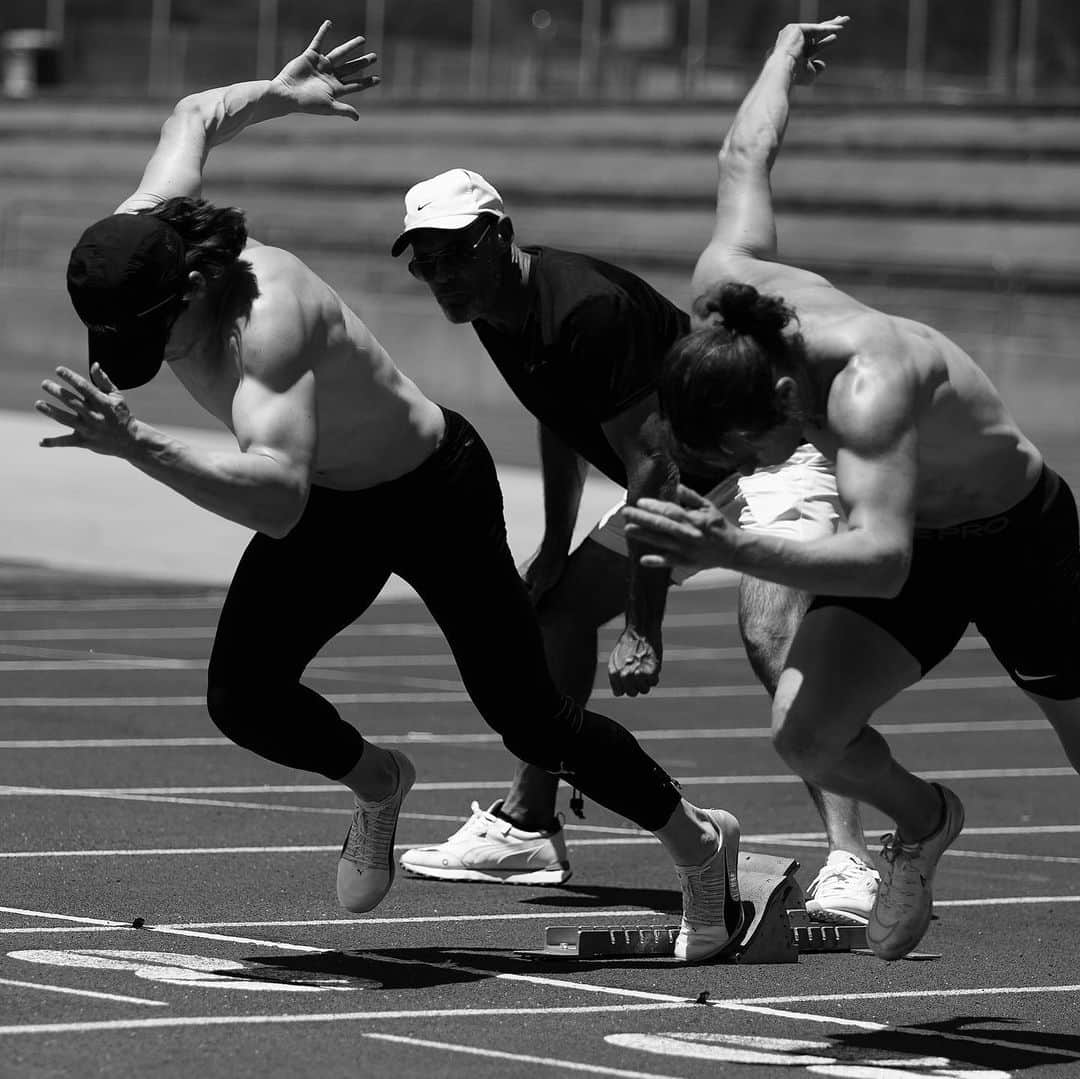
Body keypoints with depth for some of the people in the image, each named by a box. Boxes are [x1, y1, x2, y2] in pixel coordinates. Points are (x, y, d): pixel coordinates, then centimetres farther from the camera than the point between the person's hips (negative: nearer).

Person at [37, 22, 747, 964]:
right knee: (241, 699, -9)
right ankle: (376, 785, 23)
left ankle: (699, 843, 30)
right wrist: (280, 92, 16)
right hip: (331, 505, 7)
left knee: (532, 724, 3)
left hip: (433, 493, -7)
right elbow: (194, 118, 0)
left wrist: (137, 447, -66)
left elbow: (277, 498, -56)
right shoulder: (139, 245, -21)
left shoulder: (267, 321, -43)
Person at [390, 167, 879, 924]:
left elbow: (651, 463, -30)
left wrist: (644, 631, -31)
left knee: (769, 637, -30)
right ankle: (526, 827, 22)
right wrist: (556, 546, 17)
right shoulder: (499, 316, 0)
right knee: (560, 605, 11)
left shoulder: (588, 308, -29)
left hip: (770, 461, -10)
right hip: (687, 485, 10)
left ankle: (849, 865, -38)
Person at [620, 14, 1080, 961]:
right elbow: (745, 156, -6)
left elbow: (884, 560, -55)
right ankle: (923, 822, 18)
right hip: (911, 535, 5)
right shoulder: (722, 294, -24)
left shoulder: (866, 386, -43)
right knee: (804, 733, -14)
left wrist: (738, 552, -70)